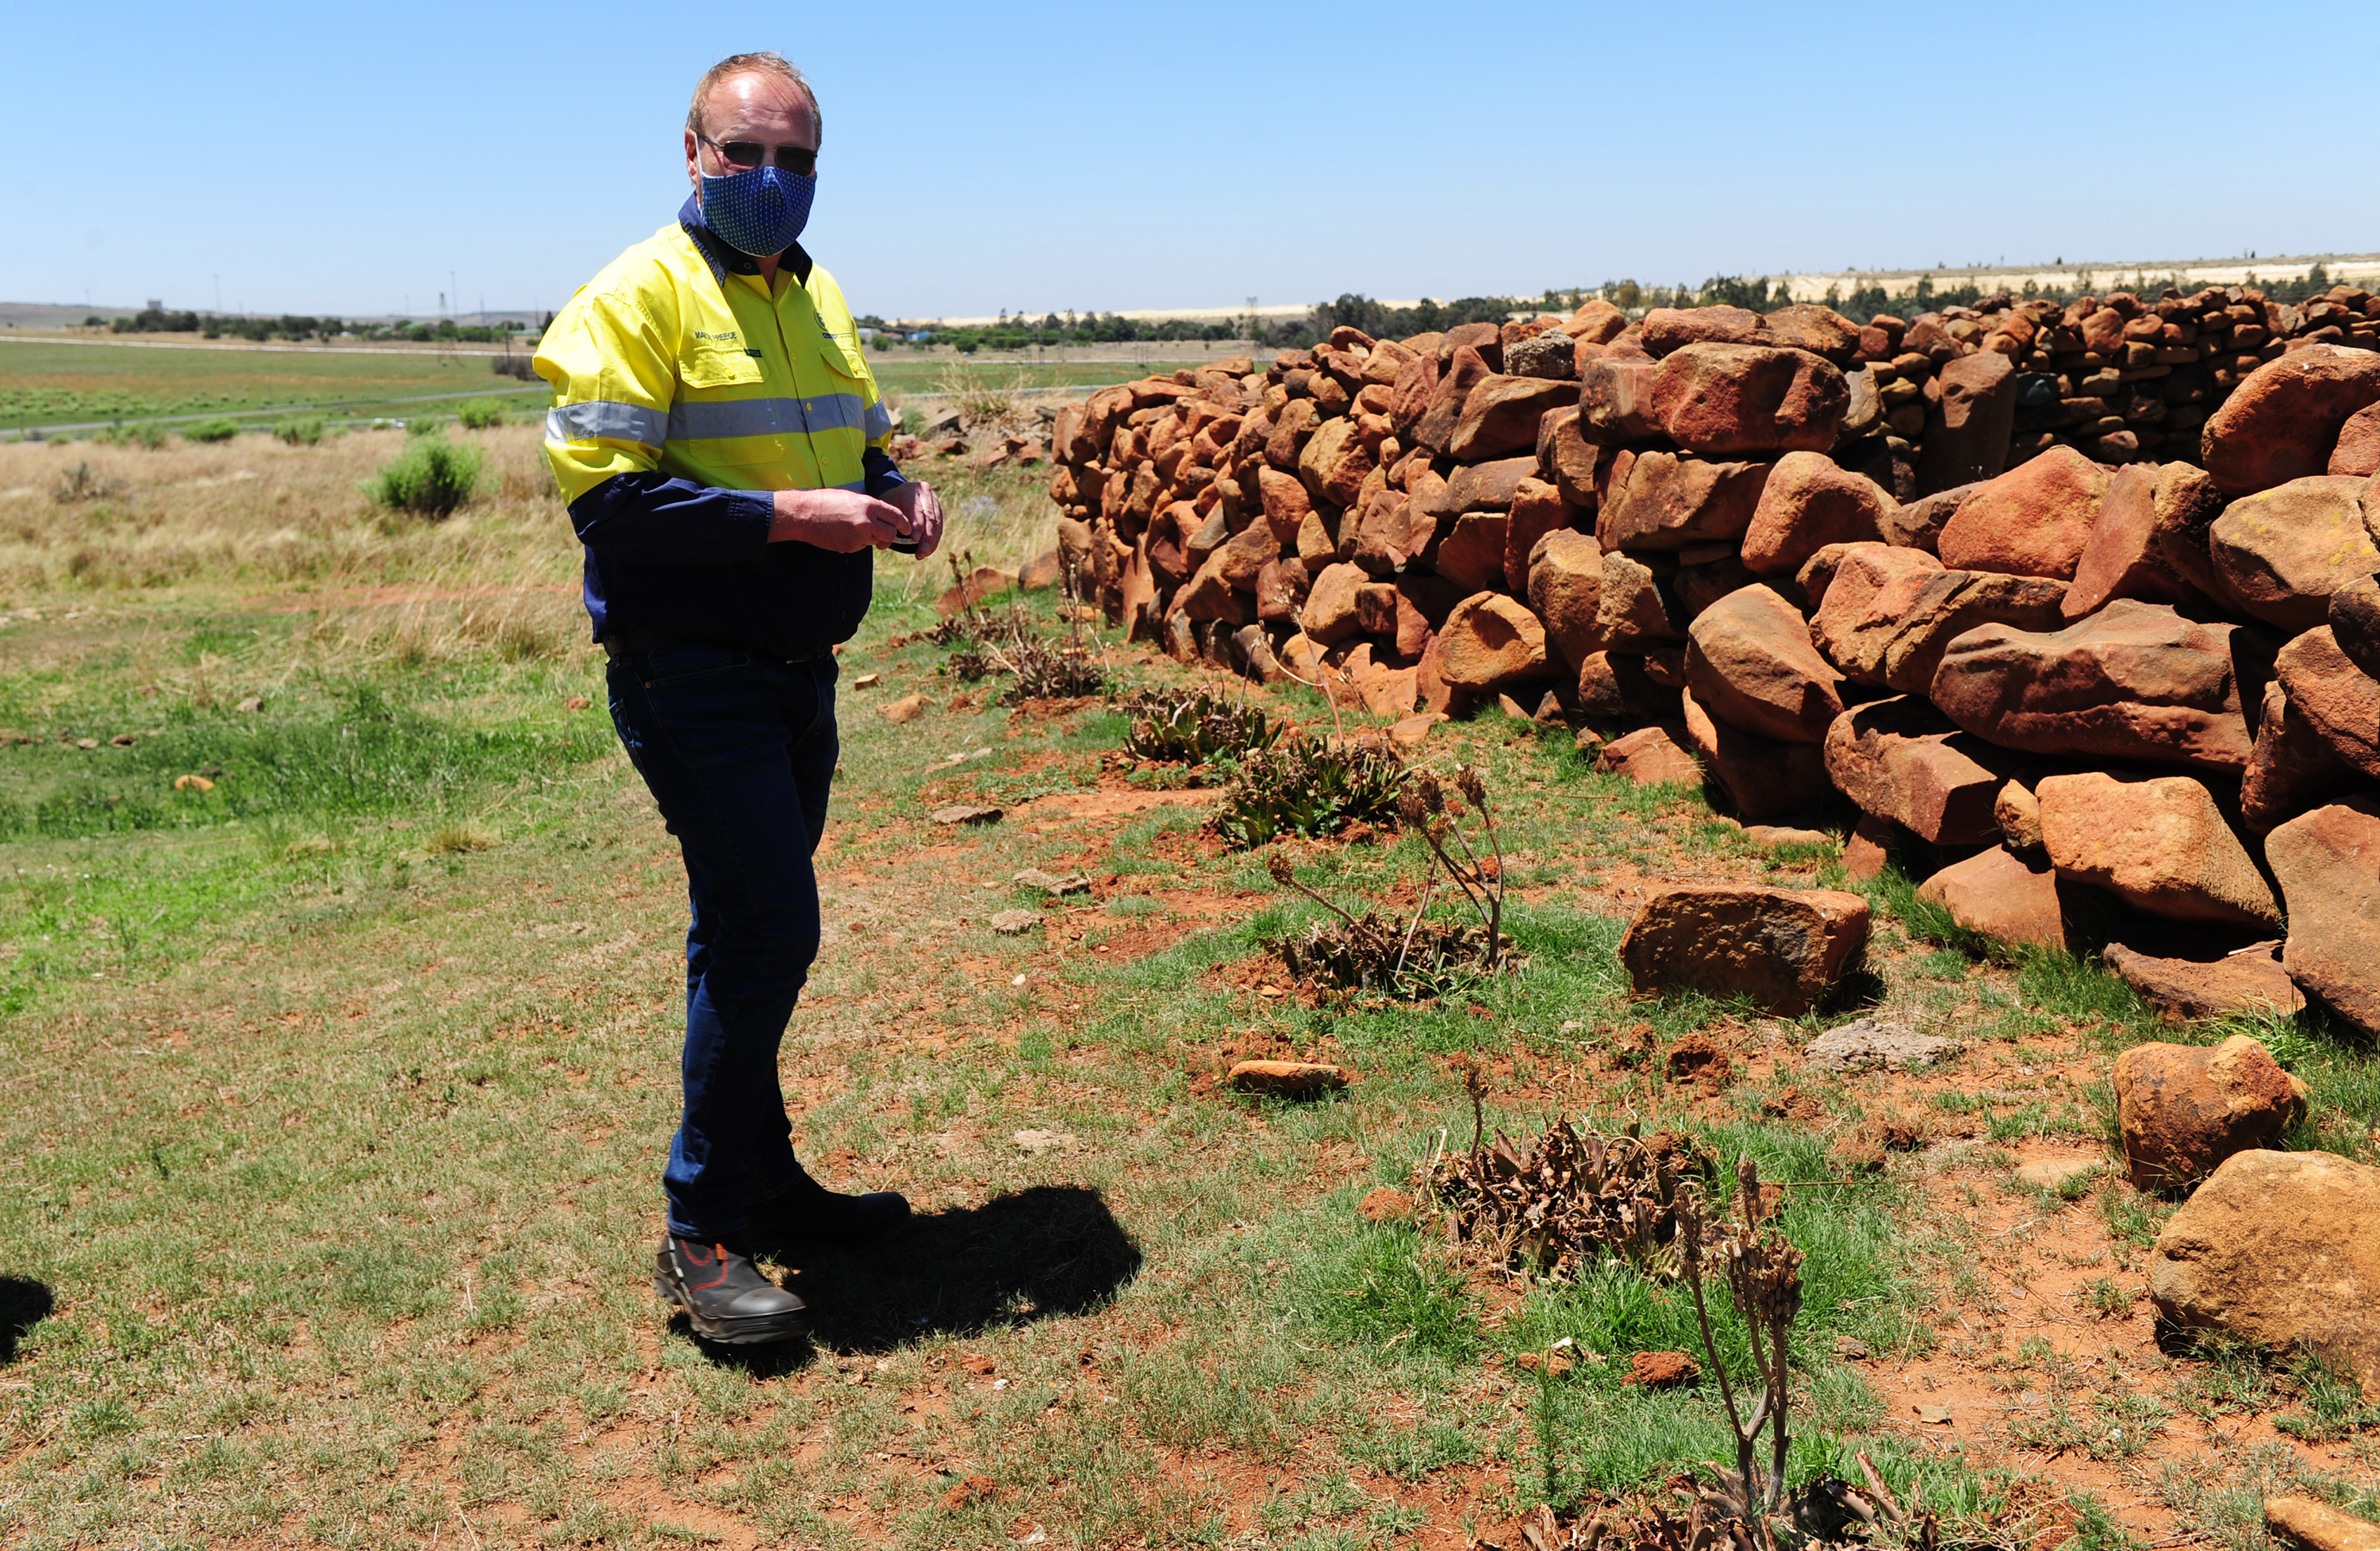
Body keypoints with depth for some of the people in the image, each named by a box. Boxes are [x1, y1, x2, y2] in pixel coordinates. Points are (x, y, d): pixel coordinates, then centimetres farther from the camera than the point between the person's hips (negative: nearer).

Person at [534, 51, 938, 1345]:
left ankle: (764, 1187, 28)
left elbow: (855, 447, 26)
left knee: (755, 934, 15)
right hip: (692, 669, -8)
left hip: (798, 669, 8)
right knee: (766, 930, -11)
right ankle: (702, 1235, 3)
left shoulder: (815, 294, 16)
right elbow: (606, 491, -18)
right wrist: (788, 518, -24)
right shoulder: (643, 291, -9)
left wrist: (898, 496, 3)